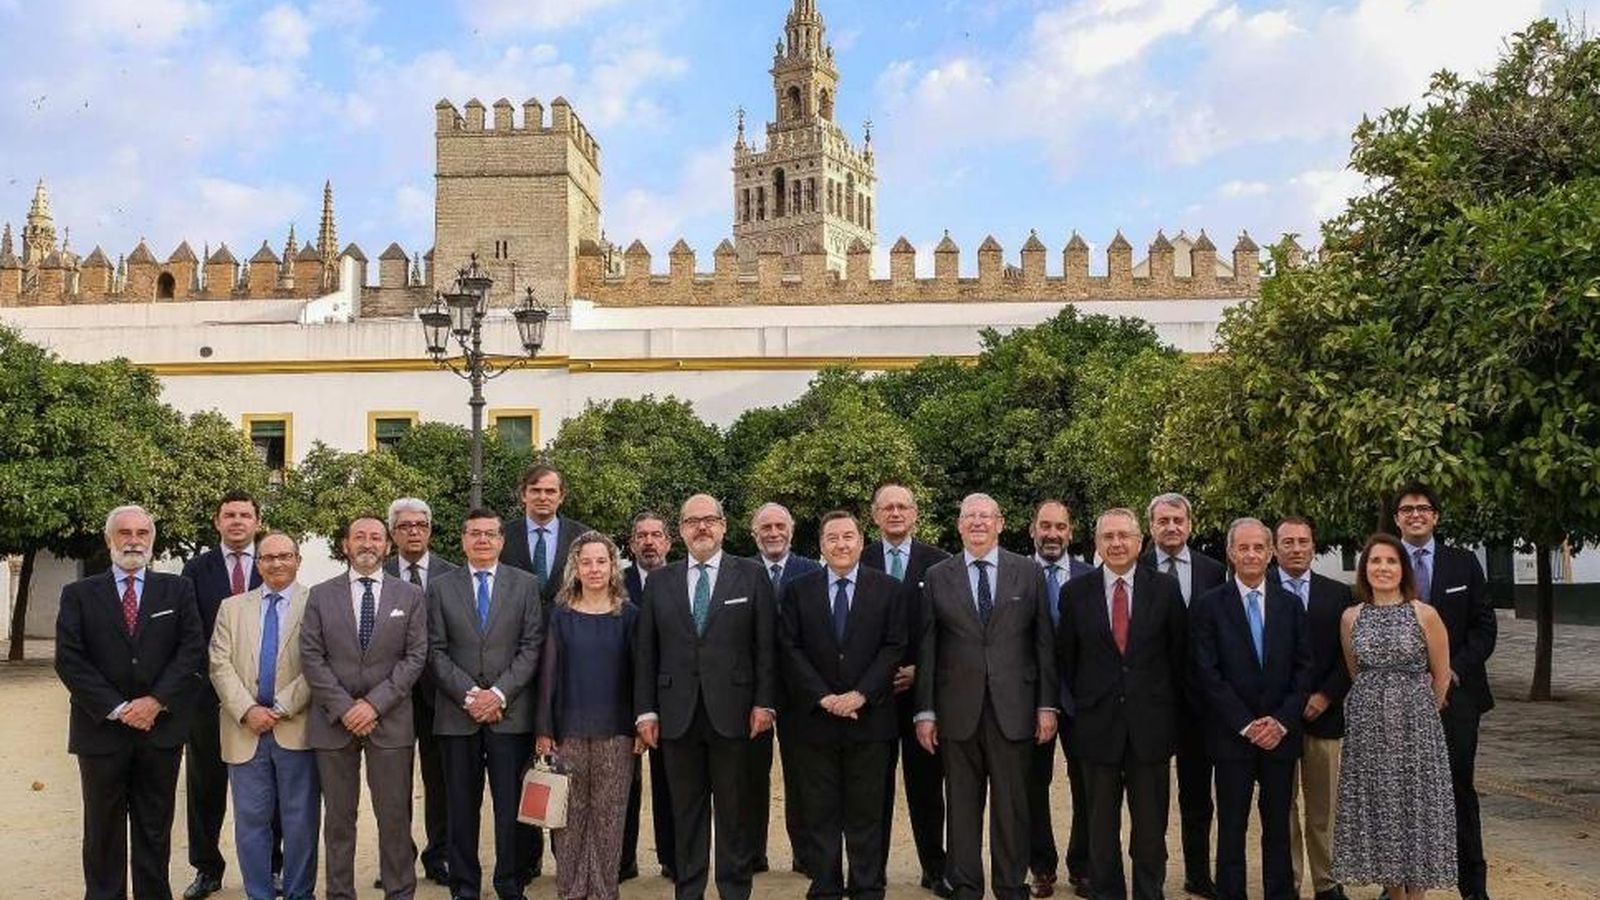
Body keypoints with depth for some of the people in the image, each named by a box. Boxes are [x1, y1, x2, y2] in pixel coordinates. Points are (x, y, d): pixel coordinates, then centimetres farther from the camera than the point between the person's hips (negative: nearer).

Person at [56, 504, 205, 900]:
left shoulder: (177, 589, 6)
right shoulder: (78, 594, 4)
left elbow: (193, 649, -2)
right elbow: (69, 660, -5)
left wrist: (158, 700, -13)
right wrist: (116, 709, -13)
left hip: (161, 729, 1)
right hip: (102, 730, 0)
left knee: (155, 831, 9)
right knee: (103, 832, 9)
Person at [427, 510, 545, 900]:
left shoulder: (525, 585, 6)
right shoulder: (441, 587, 8)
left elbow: (531, 647, 1)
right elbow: (436, 651, 2)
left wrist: (499, 693, -10)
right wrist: (469, 694, -9)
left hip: (511, 713, 0)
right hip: (456, 714, 1)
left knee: (511, 807, 1)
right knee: (461, 809, 6)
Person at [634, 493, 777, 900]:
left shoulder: (752, 576, 3)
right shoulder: (660, 582, 9)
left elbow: (765, 645, 0)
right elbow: (645, 652, 7)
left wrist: (764, 702, -6)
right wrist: (645, 710, 2)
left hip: (732, 712, -2)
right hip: (678, 714, 2)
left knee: (734, 812, 6)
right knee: (686, 812, 10)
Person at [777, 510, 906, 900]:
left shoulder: (887, 588, 5)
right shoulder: (799, 590, 6)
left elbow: (894, 647, -1)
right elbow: (790, 649, 1)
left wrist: (861, 695, -12)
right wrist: (823, 697, -10)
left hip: (870, 718, 0)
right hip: (814, 719, 1)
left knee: (866, 812, 5)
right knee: (819, 813, 5)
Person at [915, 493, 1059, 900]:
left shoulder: (1029, 572, 5)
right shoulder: (937, 577, 5)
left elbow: (1044, 642, 5)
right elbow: (927, 649, 4)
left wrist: (1047, 705, 1)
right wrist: (925, 711, 0)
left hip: (1013, 709, 0)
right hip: (958, 710, 0)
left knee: (1012, 805, 6)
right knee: (962, 806, 8)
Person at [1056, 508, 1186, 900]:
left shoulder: (1166, 588, 0)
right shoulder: (1075, 592, 1)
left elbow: (1179, 654, 5)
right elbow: (1065, 658, 8)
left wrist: (1172, 710, 5)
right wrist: (1079, 705, 6)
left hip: (1151, 724, 0)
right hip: (1097, 722, 0)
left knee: (1151, 822, 8)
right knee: (1101, 824, 10)